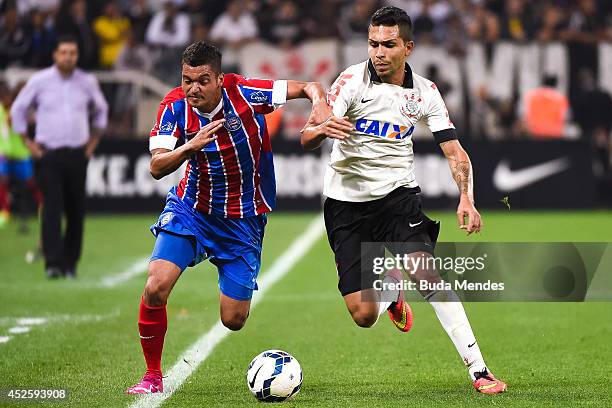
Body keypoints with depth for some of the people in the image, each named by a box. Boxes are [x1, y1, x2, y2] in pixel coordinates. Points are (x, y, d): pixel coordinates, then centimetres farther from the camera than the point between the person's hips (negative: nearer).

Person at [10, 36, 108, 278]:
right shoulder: (39, 81, -1)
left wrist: (93, 141, 15)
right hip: (49, 154, -3)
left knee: (76, 211, 4)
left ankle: (70, 264, 13)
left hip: (78, 155, 3)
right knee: (52, 208, -13)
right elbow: (18, 110, 9)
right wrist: (28, 142, 5)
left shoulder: (88, 82, 5)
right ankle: (53, 263, -17)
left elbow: (100, 110, 22)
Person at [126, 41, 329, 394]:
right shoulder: (175, 107, -14)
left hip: (243, 218, 0)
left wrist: (319, 102, -35)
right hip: (190, 209, 1)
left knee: (233, 320, 0)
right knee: (156, 287, -21)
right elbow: (157, 168, -20)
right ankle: (153, 376, 0)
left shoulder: (243, 93, -18)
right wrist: (190, 146, -38)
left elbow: (307, 88, -12)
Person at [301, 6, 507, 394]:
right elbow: (307, 138, -17)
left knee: (427, 272, -25)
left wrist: (466, 199, -19)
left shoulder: (424, 92, -3)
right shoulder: (353, 80, -12)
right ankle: (391, 291, 32)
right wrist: (322, 129, -42)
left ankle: (478, 369, -21)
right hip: (346, 200, -1)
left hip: (398, 194, 1)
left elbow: (455, 151, -1)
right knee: (363, 315, -6)